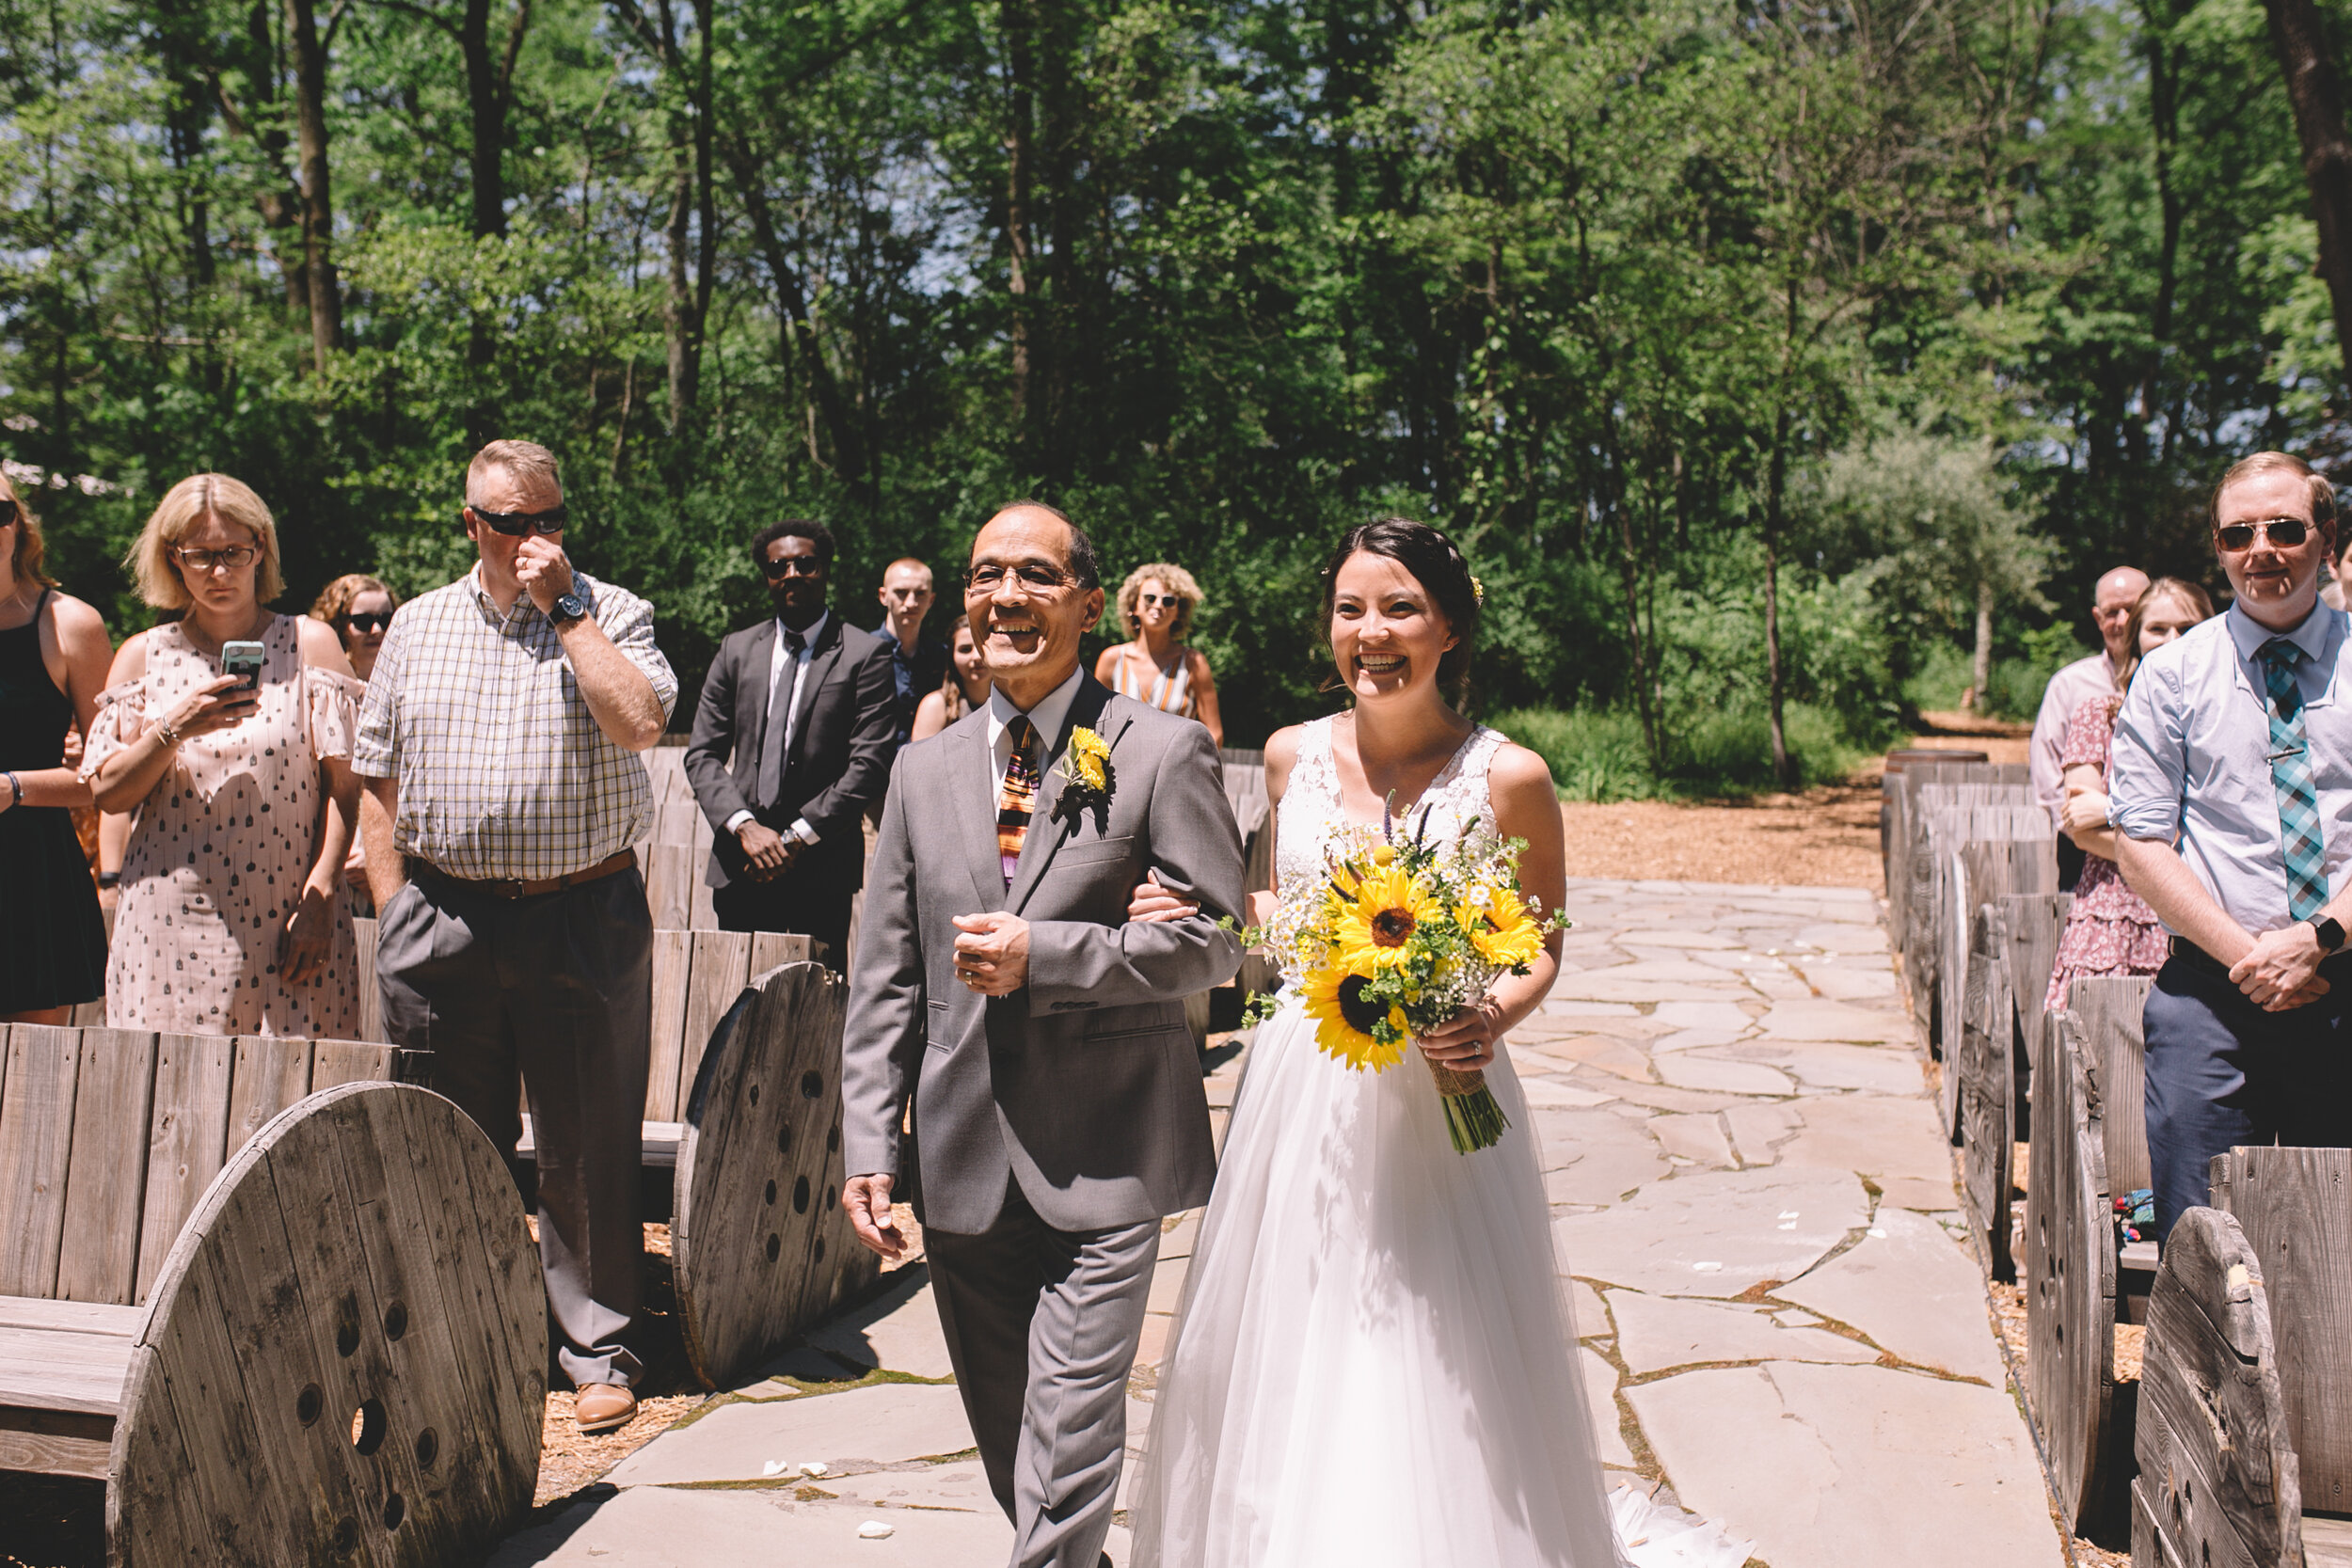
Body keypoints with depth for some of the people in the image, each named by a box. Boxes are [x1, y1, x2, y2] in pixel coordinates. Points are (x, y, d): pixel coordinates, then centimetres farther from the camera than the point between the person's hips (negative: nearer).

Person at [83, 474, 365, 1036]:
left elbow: (344, 786, 0)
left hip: (285, 927, -1)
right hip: (170, 925, 2)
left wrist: (320, 897, -8)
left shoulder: (310, 645, 5)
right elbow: (107, 793, 7)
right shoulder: (143, 657, 11)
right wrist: (174, 728, -10)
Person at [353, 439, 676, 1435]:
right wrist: (396, 912, 5)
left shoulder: (610, 614, 3)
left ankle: (597, 1350, 16)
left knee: (588, 1146, 3)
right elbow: (376, 777, 13)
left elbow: (641, 722, -17)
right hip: (443, 917, 3)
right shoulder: (418, 627, 12)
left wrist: (562, 606, -12)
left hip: (584, 916, -3)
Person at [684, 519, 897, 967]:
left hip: (823, 869, -3)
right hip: (741, 868, 3)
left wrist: (798, 836, -10)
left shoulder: (864, 655, 0)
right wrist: (745, 826, -7)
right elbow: (702, 754, 9)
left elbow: (871, 765, -6)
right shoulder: (737, 650, 13)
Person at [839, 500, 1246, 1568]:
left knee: (1067, 1438, -6)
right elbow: (885, 976, 9)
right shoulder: (925, 769, 9)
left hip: (1104, 1163, -5)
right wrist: (870, 1139, 3)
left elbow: (1214, 941, -9)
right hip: (962, 1164, 5)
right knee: (1006, 1440, 18)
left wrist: (1045, 954, -18)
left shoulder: (1165, 752, -5)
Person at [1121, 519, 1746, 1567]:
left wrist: (1495, 1015, -17)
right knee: (1289, 1369, 15)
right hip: (1301, 1089, 4)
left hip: (1437, 1099, -3)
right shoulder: (1293, 756, 2)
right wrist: (1200, 910, 0)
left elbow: (1542, 944, 2)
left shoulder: (1508, 779, -9)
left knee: (1437, 1382, 4)